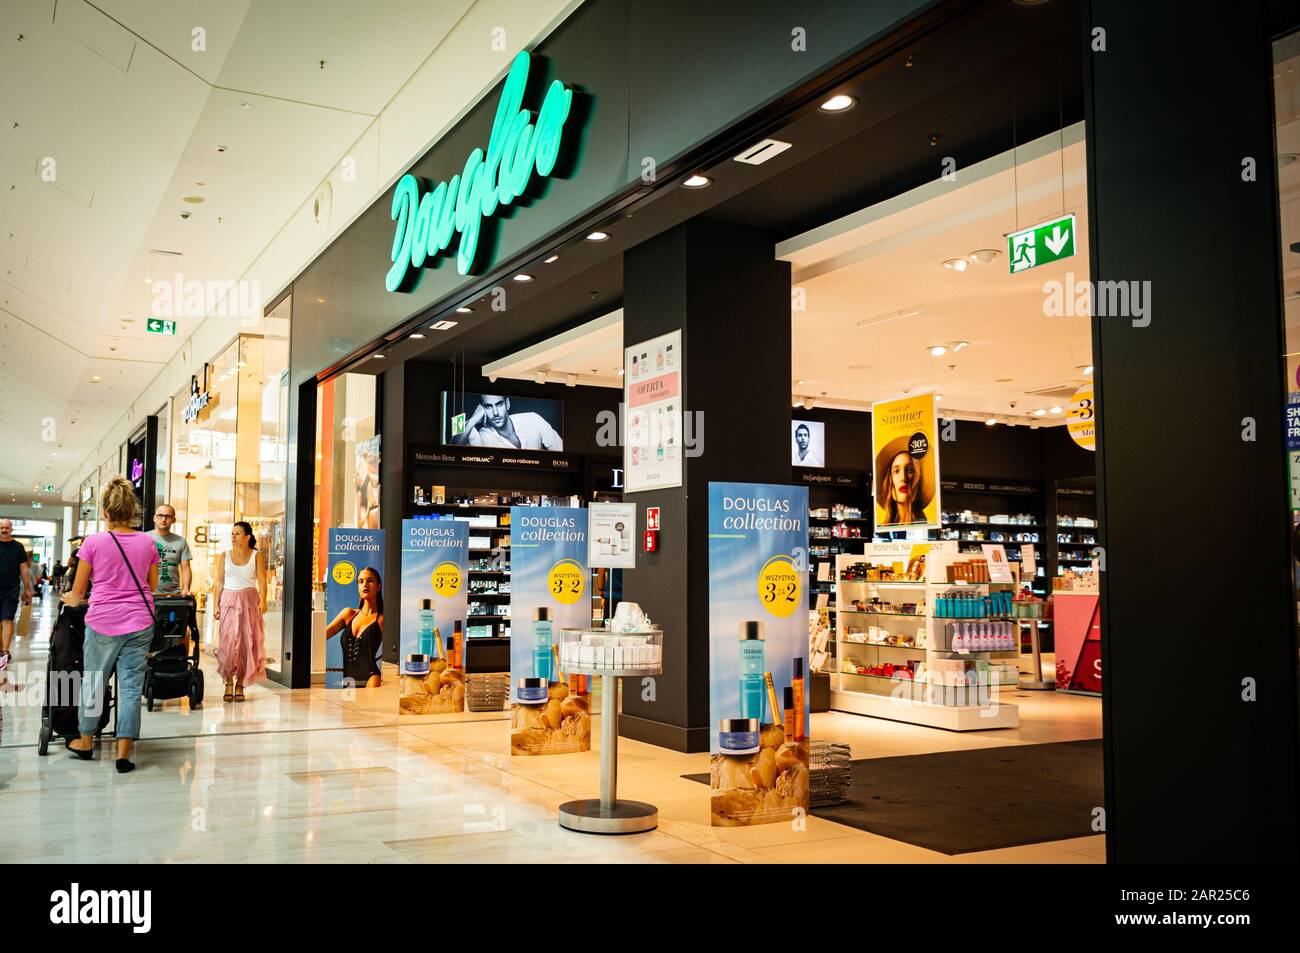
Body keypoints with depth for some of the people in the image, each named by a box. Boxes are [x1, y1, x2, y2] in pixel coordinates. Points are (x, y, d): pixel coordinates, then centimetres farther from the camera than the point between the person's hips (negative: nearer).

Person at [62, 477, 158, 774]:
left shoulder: (94, 543, -5)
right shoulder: (147, 543, 3)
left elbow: (77, 593, 4)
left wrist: (69, 599, 27)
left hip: (103, 622, -2)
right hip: (139, 623, 2)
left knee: (93, 683, 16)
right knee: (131, 687, 4)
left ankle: (85, 742, 32)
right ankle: (124, 753, 5)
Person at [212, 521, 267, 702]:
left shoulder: (257, 556, 5)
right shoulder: (225, 556, 9)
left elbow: (262, 581, -3)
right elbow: (219, 583, 7)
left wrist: (263, 601, -16)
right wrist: (216, 605, -2)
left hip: (249, 601, -1)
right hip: (229, 601, 1)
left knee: (247, 642, -2)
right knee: (228, 641, -8)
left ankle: (240, 685, 5)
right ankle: (229, 684, 1)